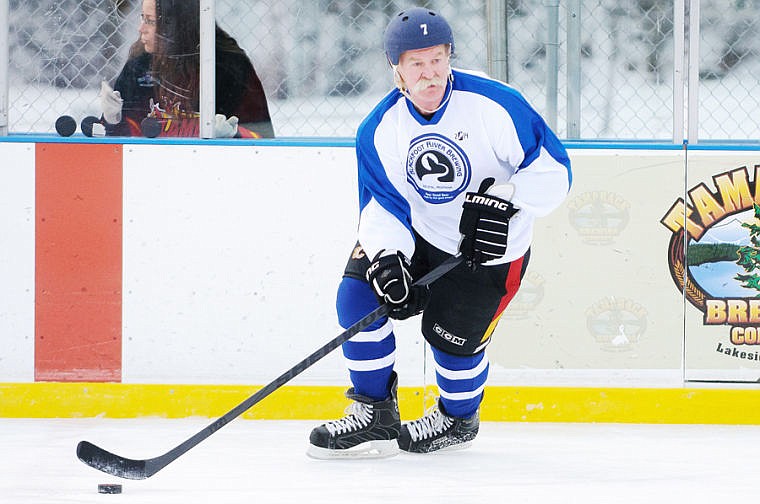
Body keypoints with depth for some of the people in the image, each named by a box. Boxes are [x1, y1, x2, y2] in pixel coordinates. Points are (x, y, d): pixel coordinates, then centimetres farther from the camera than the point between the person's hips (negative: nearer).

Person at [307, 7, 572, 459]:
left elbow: (553, 171, -21)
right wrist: (387, 257, -27)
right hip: (420, 235, 4)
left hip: (492, 251, -4)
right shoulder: (379, 129, -9)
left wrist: (502, 199, -35)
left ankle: (458, 419, 27)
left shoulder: (495, 104, -23)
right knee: (359, 295, -14)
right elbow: (383, 204, -8)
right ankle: (375, 417, -1)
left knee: (453, 337, -7)